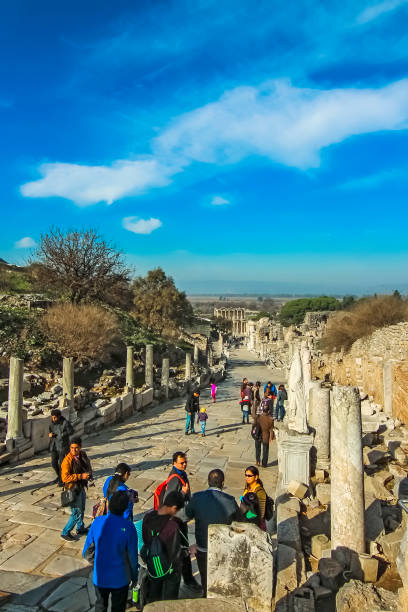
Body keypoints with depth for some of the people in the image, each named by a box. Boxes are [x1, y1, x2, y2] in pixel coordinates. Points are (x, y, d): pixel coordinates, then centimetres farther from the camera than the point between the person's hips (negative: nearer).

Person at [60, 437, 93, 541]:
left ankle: (80, 529, 44)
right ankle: (65, 533, 21)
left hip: (81, 487, 7)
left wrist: (89, 474, -5)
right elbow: (65, 477, -28)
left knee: (81, 509, 24)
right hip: (73, 489, -7)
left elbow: (87, 466, 14)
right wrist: (81, 476, -30)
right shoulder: (67, 460, -25)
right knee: (76, 513, 1)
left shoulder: (83, 455, -3)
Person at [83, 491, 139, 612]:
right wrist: (134, 575, 3)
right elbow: (133, 556, -16)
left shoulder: (98, 521, -20)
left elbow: (87, 547, -7)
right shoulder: (128, 527, -26)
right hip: (120, 579, -2)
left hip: (100, 576, 2)